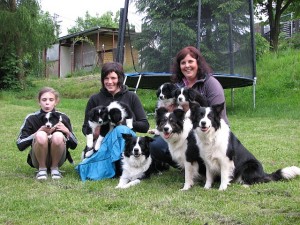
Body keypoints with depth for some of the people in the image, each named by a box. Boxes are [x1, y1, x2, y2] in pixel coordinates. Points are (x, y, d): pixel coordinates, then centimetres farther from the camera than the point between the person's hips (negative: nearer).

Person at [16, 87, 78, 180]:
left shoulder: (63, 118, -1)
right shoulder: (31, 118, -5)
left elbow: (73, 145, 5)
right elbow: (20, 145, -9)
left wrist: (67, 131, -14)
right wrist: (39, 132, -18)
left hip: (57, 159, 1)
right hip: (38, 160, -1)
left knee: (58, 136, -30)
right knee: (41, 136, -31)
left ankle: (54, 168, -7)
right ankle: (42, 169, -10)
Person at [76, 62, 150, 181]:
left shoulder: (131, 97, 6)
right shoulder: (95, 99, 7)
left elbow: (145, 126, 3)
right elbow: (85, 128, 12)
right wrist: (94, 133, -12)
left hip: (127, 143, 0)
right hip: (102, 144, 0)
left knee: (121, 130, -36)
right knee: (96, 173, -32)